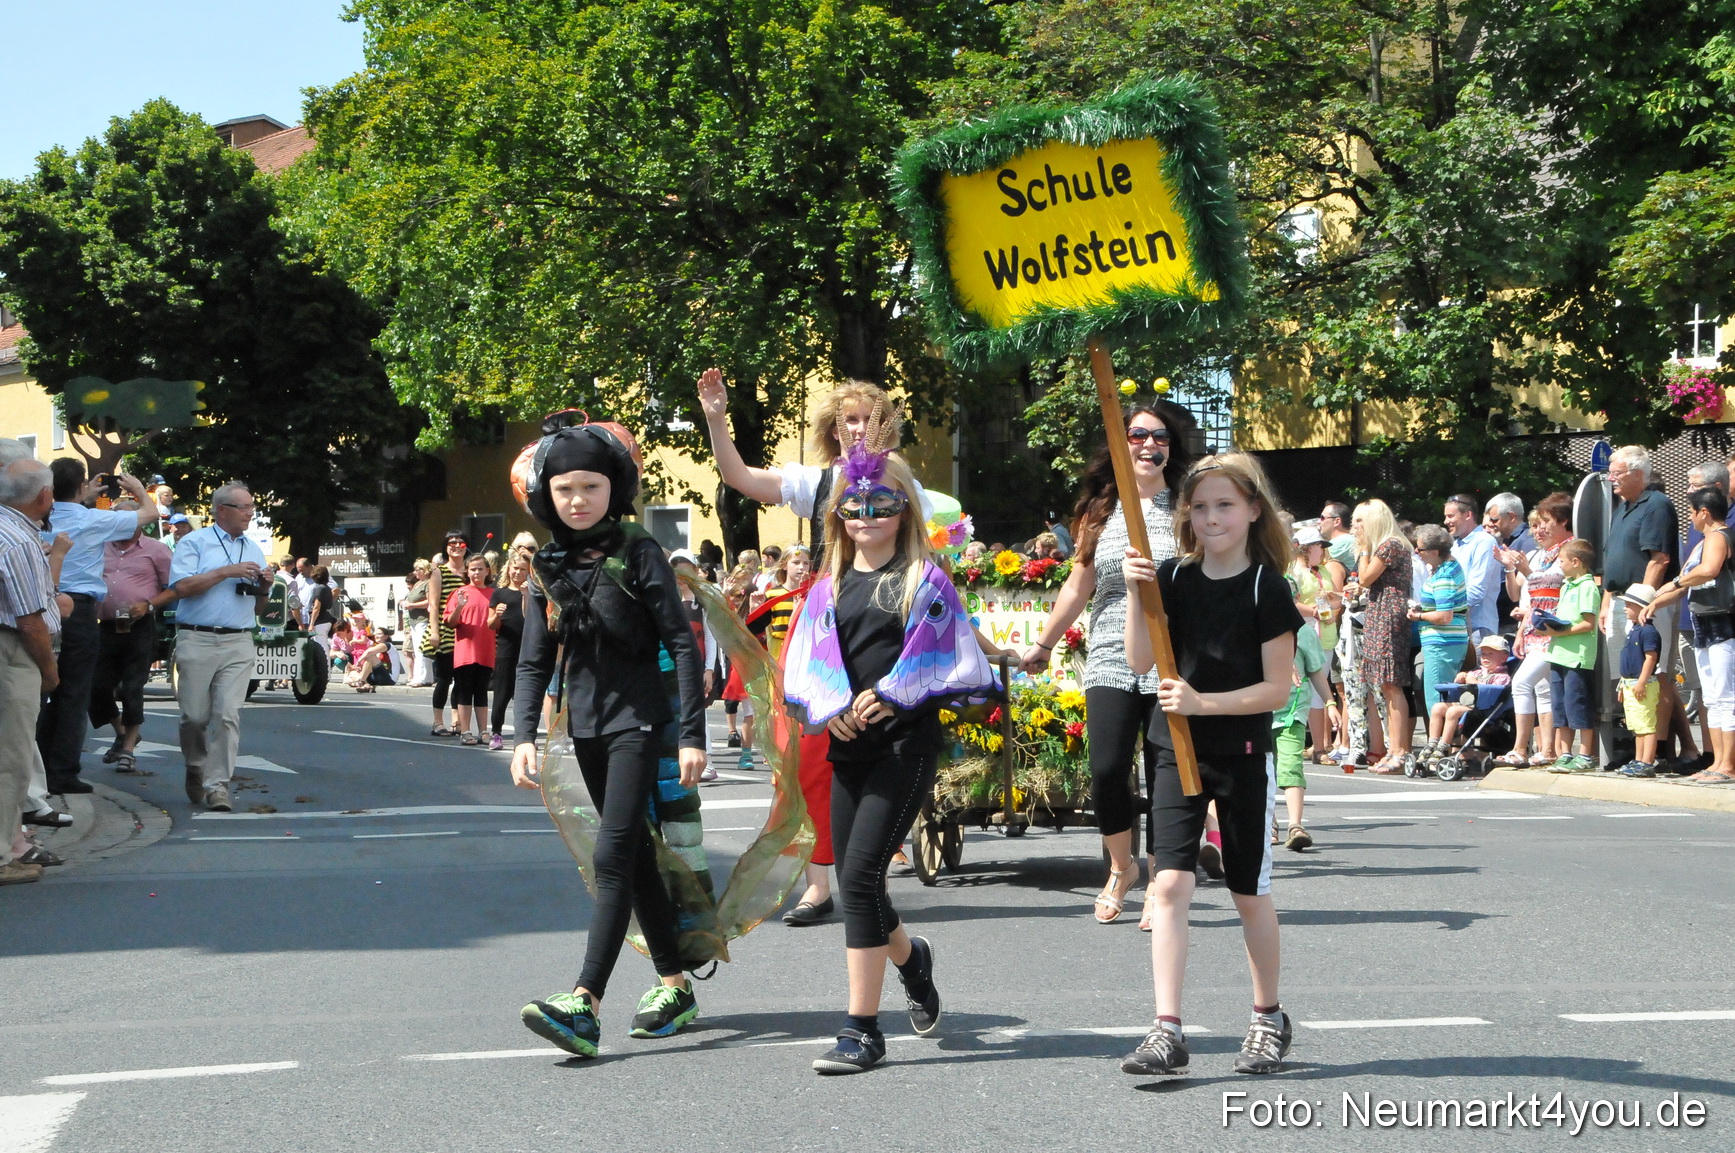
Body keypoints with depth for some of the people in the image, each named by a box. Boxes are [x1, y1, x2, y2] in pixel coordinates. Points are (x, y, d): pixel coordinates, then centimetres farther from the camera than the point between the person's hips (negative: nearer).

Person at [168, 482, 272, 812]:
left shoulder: (254, 551, 19)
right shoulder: (194, 543, 5)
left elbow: (259, 609, 22)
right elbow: (182, 587, -11)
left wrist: (264, 590, 0)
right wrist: (227, 572, -12)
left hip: (238, 644, 3)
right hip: (197, 640, -3)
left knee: (228, 715, -9)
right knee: (195, 715, 2)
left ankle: (217, 784, -8)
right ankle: (196, 769, 26)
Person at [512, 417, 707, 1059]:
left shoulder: (638, 554, -8)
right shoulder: (549, 567, 7)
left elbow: (681, 644, -10)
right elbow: (534, 661, 9)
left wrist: (693, 734, -15)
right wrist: (524, 736, -4)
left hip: (637, 720, -6)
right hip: (586, 724, 6)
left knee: (613, 854, -15)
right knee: (635, 855, 12)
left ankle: (586, 1005, -23)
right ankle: (675, 986, 21)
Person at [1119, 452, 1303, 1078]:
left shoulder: (1266, 586, -8)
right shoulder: (1174, 577, 3)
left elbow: (1277, 688, -11)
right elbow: (1139, 661, -4)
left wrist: (1205, 703, -22)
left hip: (1243, 754, -3)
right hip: (1178, 751, 3)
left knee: (1249, 893, 9)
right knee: (1171, 884, -9)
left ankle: (1268, 1018, 28)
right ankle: (1167, 1031, -10)